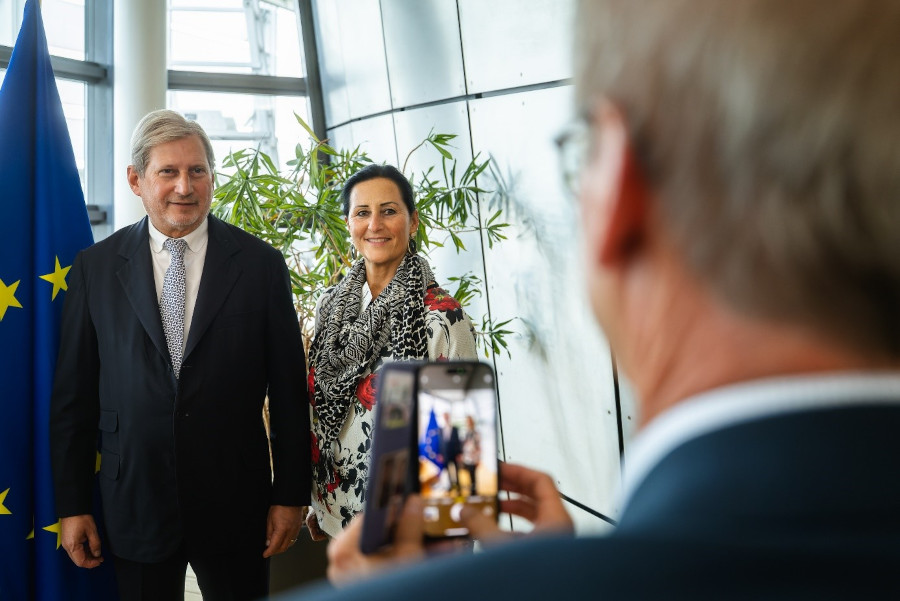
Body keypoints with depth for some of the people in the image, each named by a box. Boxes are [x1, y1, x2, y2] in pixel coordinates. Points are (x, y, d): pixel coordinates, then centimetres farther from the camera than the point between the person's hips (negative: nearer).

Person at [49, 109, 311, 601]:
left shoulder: (261, 264, -2)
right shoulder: (95, 267, 1)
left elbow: (288, 389, -1)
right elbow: (73, 394, 3)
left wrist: (290, 495, -1)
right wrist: (72, 505, 3)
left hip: (235, 505, 0)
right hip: (134, 504, 1)